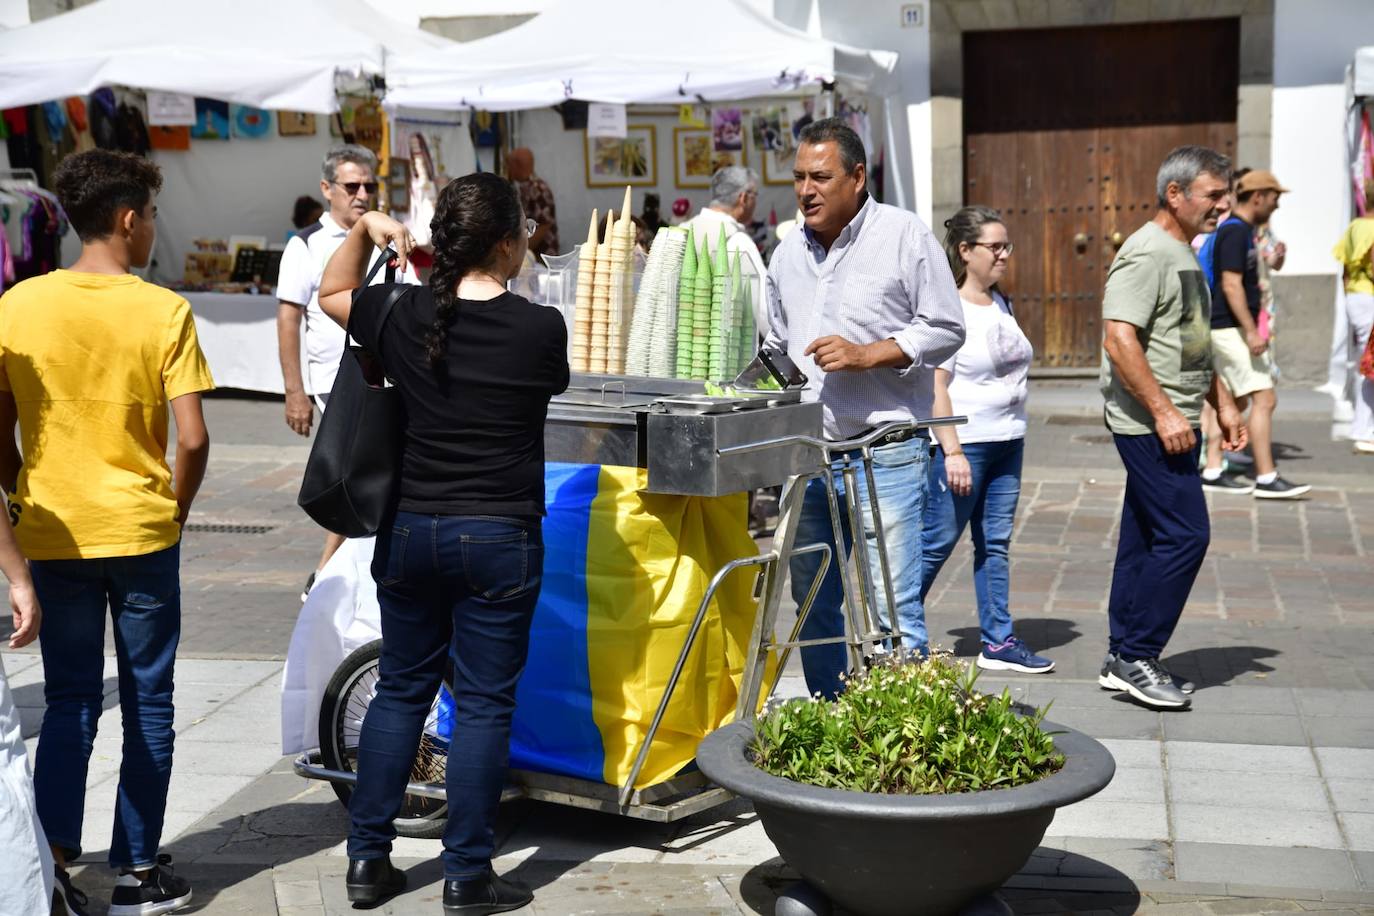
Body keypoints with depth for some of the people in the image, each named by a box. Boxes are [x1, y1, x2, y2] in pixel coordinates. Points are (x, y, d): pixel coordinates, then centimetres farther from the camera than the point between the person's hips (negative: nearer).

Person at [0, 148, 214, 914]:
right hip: (142, 533, -2)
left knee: (70, 700, 15)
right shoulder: (164, 312, -10)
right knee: (147, 700, 11)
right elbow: (193, 439, -13)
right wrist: (176, 510, 3)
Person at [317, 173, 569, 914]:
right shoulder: (539, 328, -12)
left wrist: (365, 229, 11)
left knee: (401, 688, 16)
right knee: (484, 701, 5)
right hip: (498, 538, -4)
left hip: (411, 530, 4)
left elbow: (331, 293, 18)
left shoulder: (404, 317, -3)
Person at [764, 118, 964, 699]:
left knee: (893, 610, -7)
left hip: (885, 455, -6)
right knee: (814, 605, 13)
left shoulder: (905, 235, -3)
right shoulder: (789, 252, 14)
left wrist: (865, 354, -15)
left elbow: (945, 329, -5)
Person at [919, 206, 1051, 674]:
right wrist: (952, 450, -20)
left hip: (1007, 443, 8)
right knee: (936, 543, -2)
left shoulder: (1001, 305, 13)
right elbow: (935, 386, -16)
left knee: (996, 543, 10)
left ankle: (998, 642, 15)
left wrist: (1017, 433, 20)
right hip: (964, 444, -8)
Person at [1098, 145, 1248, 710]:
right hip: (1150, 424, -10)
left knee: (1145, 539, 11)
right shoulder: (1147, 253, -14)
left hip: (1172, 424, 10)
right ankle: (1135, 657, -2)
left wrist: (1223, 405, 23)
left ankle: (1123, 659, 17)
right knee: (1184, 535, -10)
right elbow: (1119, 340, -23)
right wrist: (1164, 412, -24)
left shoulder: (1185, 254, 18)